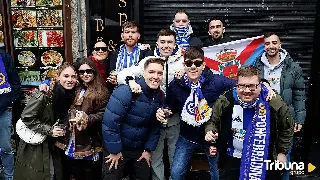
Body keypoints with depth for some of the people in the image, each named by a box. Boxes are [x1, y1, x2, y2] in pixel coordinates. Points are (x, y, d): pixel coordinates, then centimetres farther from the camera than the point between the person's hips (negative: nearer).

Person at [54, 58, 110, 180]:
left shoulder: (102, 93, -4)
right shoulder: (74, 90, 14)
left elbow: (103, 115, -11)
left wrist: (87, 118, -26)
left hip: (89, 145, -5)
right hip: (70, 143, 5)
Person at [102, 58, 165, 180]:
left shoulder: (160, 97, -3)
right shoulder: (126, 92, -23)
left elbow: (156, 126, 7)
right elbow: (110, 122, -23)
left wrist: (148, 149, 4)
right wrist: (114, 151, -16)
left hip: (140, 150, 5)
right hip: (117, 149, -5)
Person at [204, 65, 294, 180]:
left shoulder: (274, 103, -16)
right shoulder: (225, 101, -16)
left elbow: (287, 128, 2)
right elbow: (212, 121, 1)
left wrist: (282, 152, 5)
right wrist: (210, 132, -19)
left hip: (264, 161, 0)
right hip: (232, 161, 0)